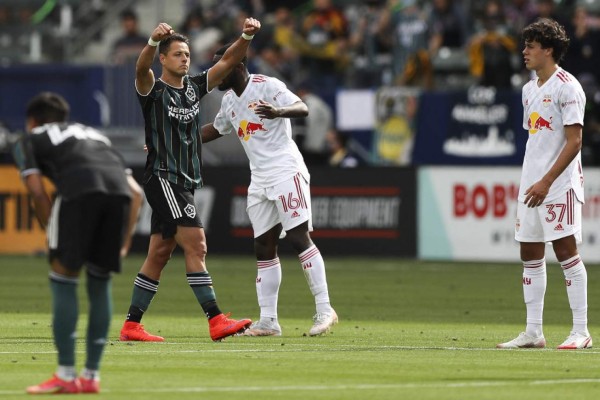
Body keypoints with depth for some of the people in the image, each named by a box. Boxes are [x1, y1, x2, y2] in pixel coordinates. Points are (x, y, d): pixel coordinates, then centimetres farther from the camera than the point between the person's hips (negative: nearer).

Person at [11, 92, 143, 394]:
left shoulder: (28, 141, 28)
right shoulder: (95, 136, 41)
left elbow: (37, 191, 11)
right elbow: (137, 193, 32)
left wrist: (54, 240, 15)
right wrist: (123, 243, 29)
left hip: (78, 188, -4)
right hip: (119, 189, 4)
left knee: (63, 277, 6)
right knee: (100, 283, 16)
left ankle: (66, 376, 2)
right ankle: (91, 376, 16)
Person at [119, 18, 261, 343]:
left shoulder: (195, 87, 13)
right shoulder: (153, 89, -5)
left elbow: (229, 61, 8)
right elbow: (141, 68, -26)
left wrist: (246, 36, -11)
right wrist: (153, 41, -46)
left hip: (186, 182, 8)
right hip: (163, 179, -8)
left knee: (159, 255, 9)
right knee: (196, 245, -16)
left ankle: (131, 326, 13)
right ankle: (216, 321, -20)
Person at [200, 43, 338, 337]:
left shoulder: (267, 86, -8)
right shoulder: (229, 100, 17)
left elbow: (302, 109, -20)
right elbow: (216, 129, 34)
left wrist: (278, 111, -41)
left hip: (286, 172, -8)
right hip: (259, 180, 8)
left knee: (299, 238, -15)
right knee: (263, 249, 5)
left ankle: (324, 309, -13)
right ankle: (268, 321, 7)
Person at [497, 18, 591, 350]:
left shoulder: (567, 87, -10)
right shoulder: (529, 89, 15)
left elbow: (574, 141, -15)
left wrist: (546, 181, -20)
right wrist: (529, 180, 15)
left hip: (559, 183, -8)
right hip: (532, 183, 9)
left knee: (565, 250, -9)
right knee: (530, 254, 6)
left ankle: (581, 332, -4)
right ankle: (533, 332, 10)